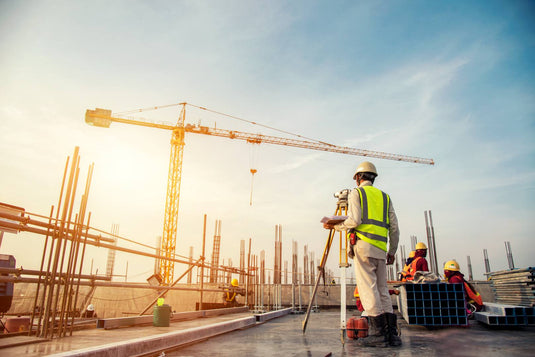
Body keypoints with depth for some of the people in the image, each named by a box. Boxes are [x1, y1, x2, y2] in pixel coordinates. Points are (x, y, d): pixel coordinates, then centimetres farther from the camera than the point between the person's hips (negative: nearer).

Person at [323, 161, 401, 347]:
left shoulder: (356, 193, 5)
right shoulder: (384, 196, 21)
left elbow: (354, 220, -10)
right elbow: (394, 228, 16)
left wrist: (335, 226, 5)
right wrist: (392, 251, 21)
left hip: (363, 245, -6)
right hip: (381, 249, 6)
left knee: (368, 289, -6)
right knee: (382, 290, 9)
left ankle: (378, 332, -8)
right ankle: (392, 333, 6)